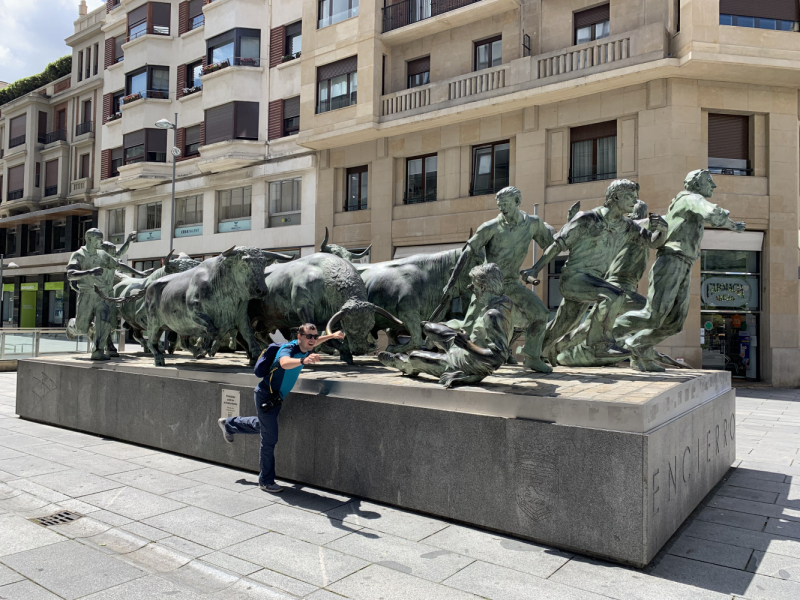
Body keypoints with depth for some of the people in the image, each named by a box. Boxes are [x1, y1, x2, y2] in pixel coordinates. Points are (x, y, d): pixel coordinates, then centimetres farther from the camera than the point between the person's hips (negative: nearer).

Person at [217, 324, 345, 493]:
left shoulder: (305, 348, -4)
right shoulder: (288, 349, -29)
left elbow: (314, 342, 22)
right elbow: (285, 363, -55)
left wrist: (332, 336, 28)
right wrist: (303, 360, -72)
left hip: (276, 398, 10)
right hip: (266, 396, -9)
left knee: (261, 426, 32)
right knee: (269, 438, -4)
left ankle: (228, 424, 55)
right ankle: (266, 481, 10)